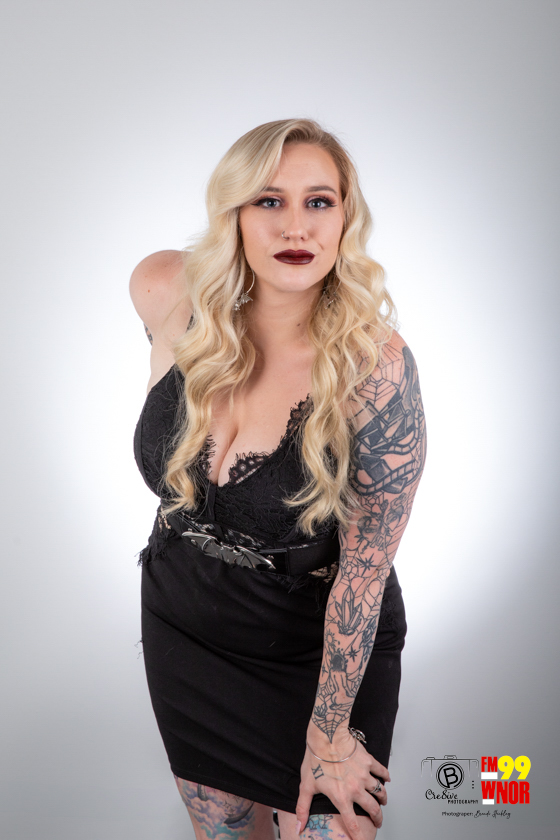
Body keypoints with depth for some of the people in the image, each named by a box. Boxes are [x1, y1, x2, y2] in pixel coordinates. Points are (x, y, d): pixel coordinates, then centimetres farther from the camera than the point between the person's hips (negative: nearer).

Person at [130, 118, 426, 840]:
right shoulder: (166, 294, -17)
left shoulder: (375, 366, -28)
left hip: (321, 650, -3)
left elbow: (365, 566, -21)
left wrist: (330, 727, -13)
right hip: (183, 634, 4)